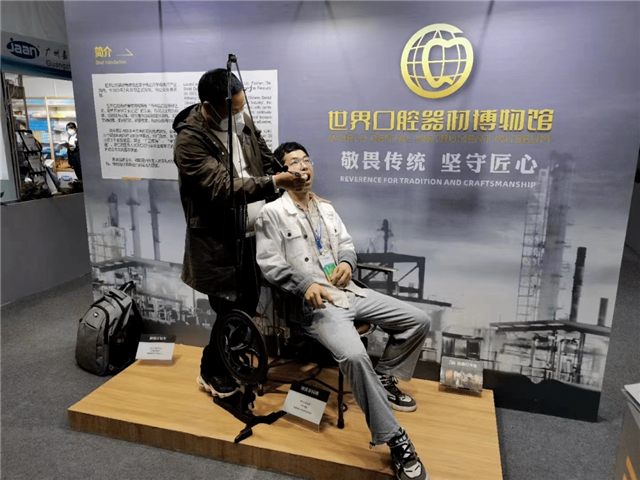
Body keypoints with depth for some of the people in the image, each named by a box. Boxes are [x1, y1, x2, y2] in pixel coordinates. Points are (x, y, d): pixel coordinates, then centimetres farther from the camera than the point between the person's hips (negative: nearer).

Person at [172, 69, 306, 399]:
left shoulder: (241, 121, 3)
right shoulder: (190, 140, -19)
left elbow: (267, 161, 13)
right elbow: (223, 188, -27)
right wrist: (274, 183, -33)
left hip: (251, 234, 7)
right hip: (218, 242, -7)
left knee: (248, 304, 16)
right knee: (230, 311, 3)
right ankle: (211, 372, 30)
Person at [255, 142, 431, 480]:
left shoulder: (326, 209, 19)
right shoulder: (272, 213, -3)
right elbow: (268, 263, -10)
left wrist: (347, 263, -5)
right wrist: (306, 285, -23)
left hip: (349, 291, 8)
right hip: (314, 303, -7)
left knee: (418, 321, 2)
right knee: (354, 355, -34)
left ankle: (384, 378, 21)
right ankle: (394, 438, -17)